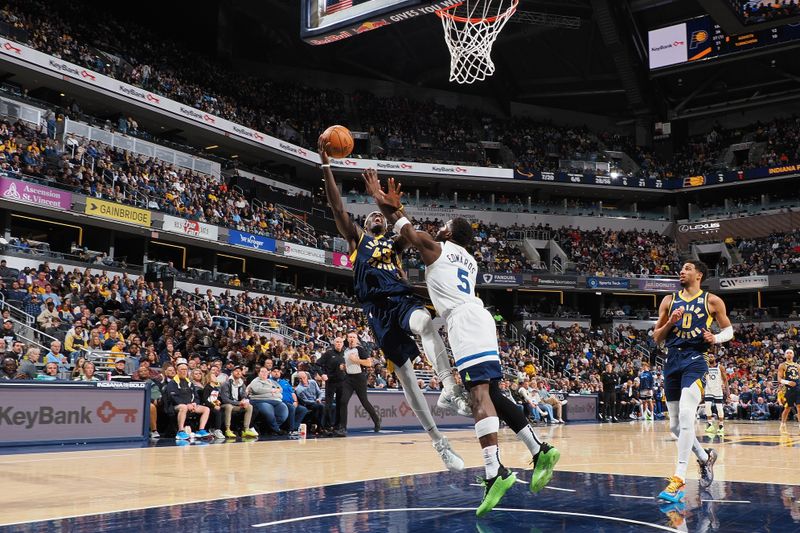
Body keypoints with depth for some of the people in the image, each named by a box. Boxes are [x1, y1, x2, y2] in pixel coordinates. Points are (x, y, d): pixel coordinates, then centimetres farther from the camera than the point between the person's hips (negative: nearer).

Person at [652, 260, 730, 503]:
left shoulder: (712, 301, 5)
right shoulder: (669, 301, 12)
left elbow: (729, 329, 13)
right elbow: (656, 337, 13)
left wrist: (716, 338, -9)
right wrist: (670, 322, -6)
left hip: (695, 360, -5)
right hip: (672, 361, 5)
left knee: (686, 417, -23)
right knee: (675, 425, 9)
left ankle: (679, 479, -22)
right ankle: (705, 457, 35)